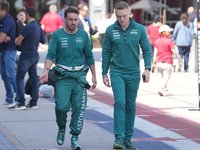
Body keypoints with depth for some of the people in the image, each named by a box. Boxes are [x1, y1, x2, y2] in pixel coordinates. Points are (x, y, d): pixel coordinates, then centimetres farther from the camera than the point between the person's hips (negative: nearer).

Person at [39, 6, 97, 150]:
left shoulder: (83, 35, 8)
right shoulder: (57, 35, 2)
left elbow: (89, 56, 14)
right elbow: (51, 56, -2)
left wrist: (94, 76, 14)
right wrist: (46, 72, -17)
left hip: (80, 77, 2)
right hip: (62, 77, -2)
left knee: (79, 108, -4)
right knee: (62, 106, -10)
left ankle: (75, 137, 5)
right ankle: (62, 128, 19)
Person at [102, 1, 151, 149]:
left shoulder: (139, 29, 0)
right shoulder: (110, 30, -1)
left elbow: (147, 50, 4)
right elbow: (106, 52, 6)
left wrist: (147, 68, -9)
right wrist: (105, 74, 4)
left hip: (133, 73, 1)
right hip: (117, 72, -1)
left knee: (131, 105, 7)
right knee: (119, 102, -15)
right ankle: (119, 138, -14)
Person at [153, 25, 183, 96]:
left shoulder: (157, 41, 8)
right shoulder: (169, 41, -9)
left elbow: (155, 51, 11)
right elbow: (174, 51, -5)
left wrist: (154, 60, 23)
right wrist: (179, 57, 11)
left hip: (159, 62, 6)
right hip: (167, 62, -6)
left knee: (164, 77, 17)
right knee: (166, 77, -4)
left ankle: (166, 91, 17)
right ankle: (162, 89, -19)